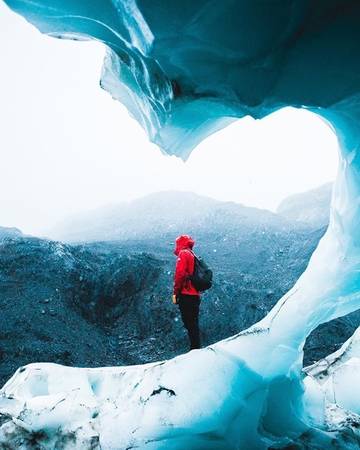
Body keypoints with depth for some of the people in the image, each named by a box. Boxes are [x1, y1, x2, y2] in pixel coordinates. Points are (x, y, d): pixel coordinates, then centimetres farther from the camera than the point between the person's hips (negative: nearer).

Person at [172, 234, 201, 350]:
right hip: (195, 295, 9)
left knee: (189, 324, -7)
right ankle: (196, 349, 19)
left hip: (186, 295, -9)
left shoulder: (184, 254, -5)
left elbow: (180, 274, -16)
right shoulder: (194, 256, 20)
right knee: (193, 324, 14)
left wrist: (175, 292, -11)